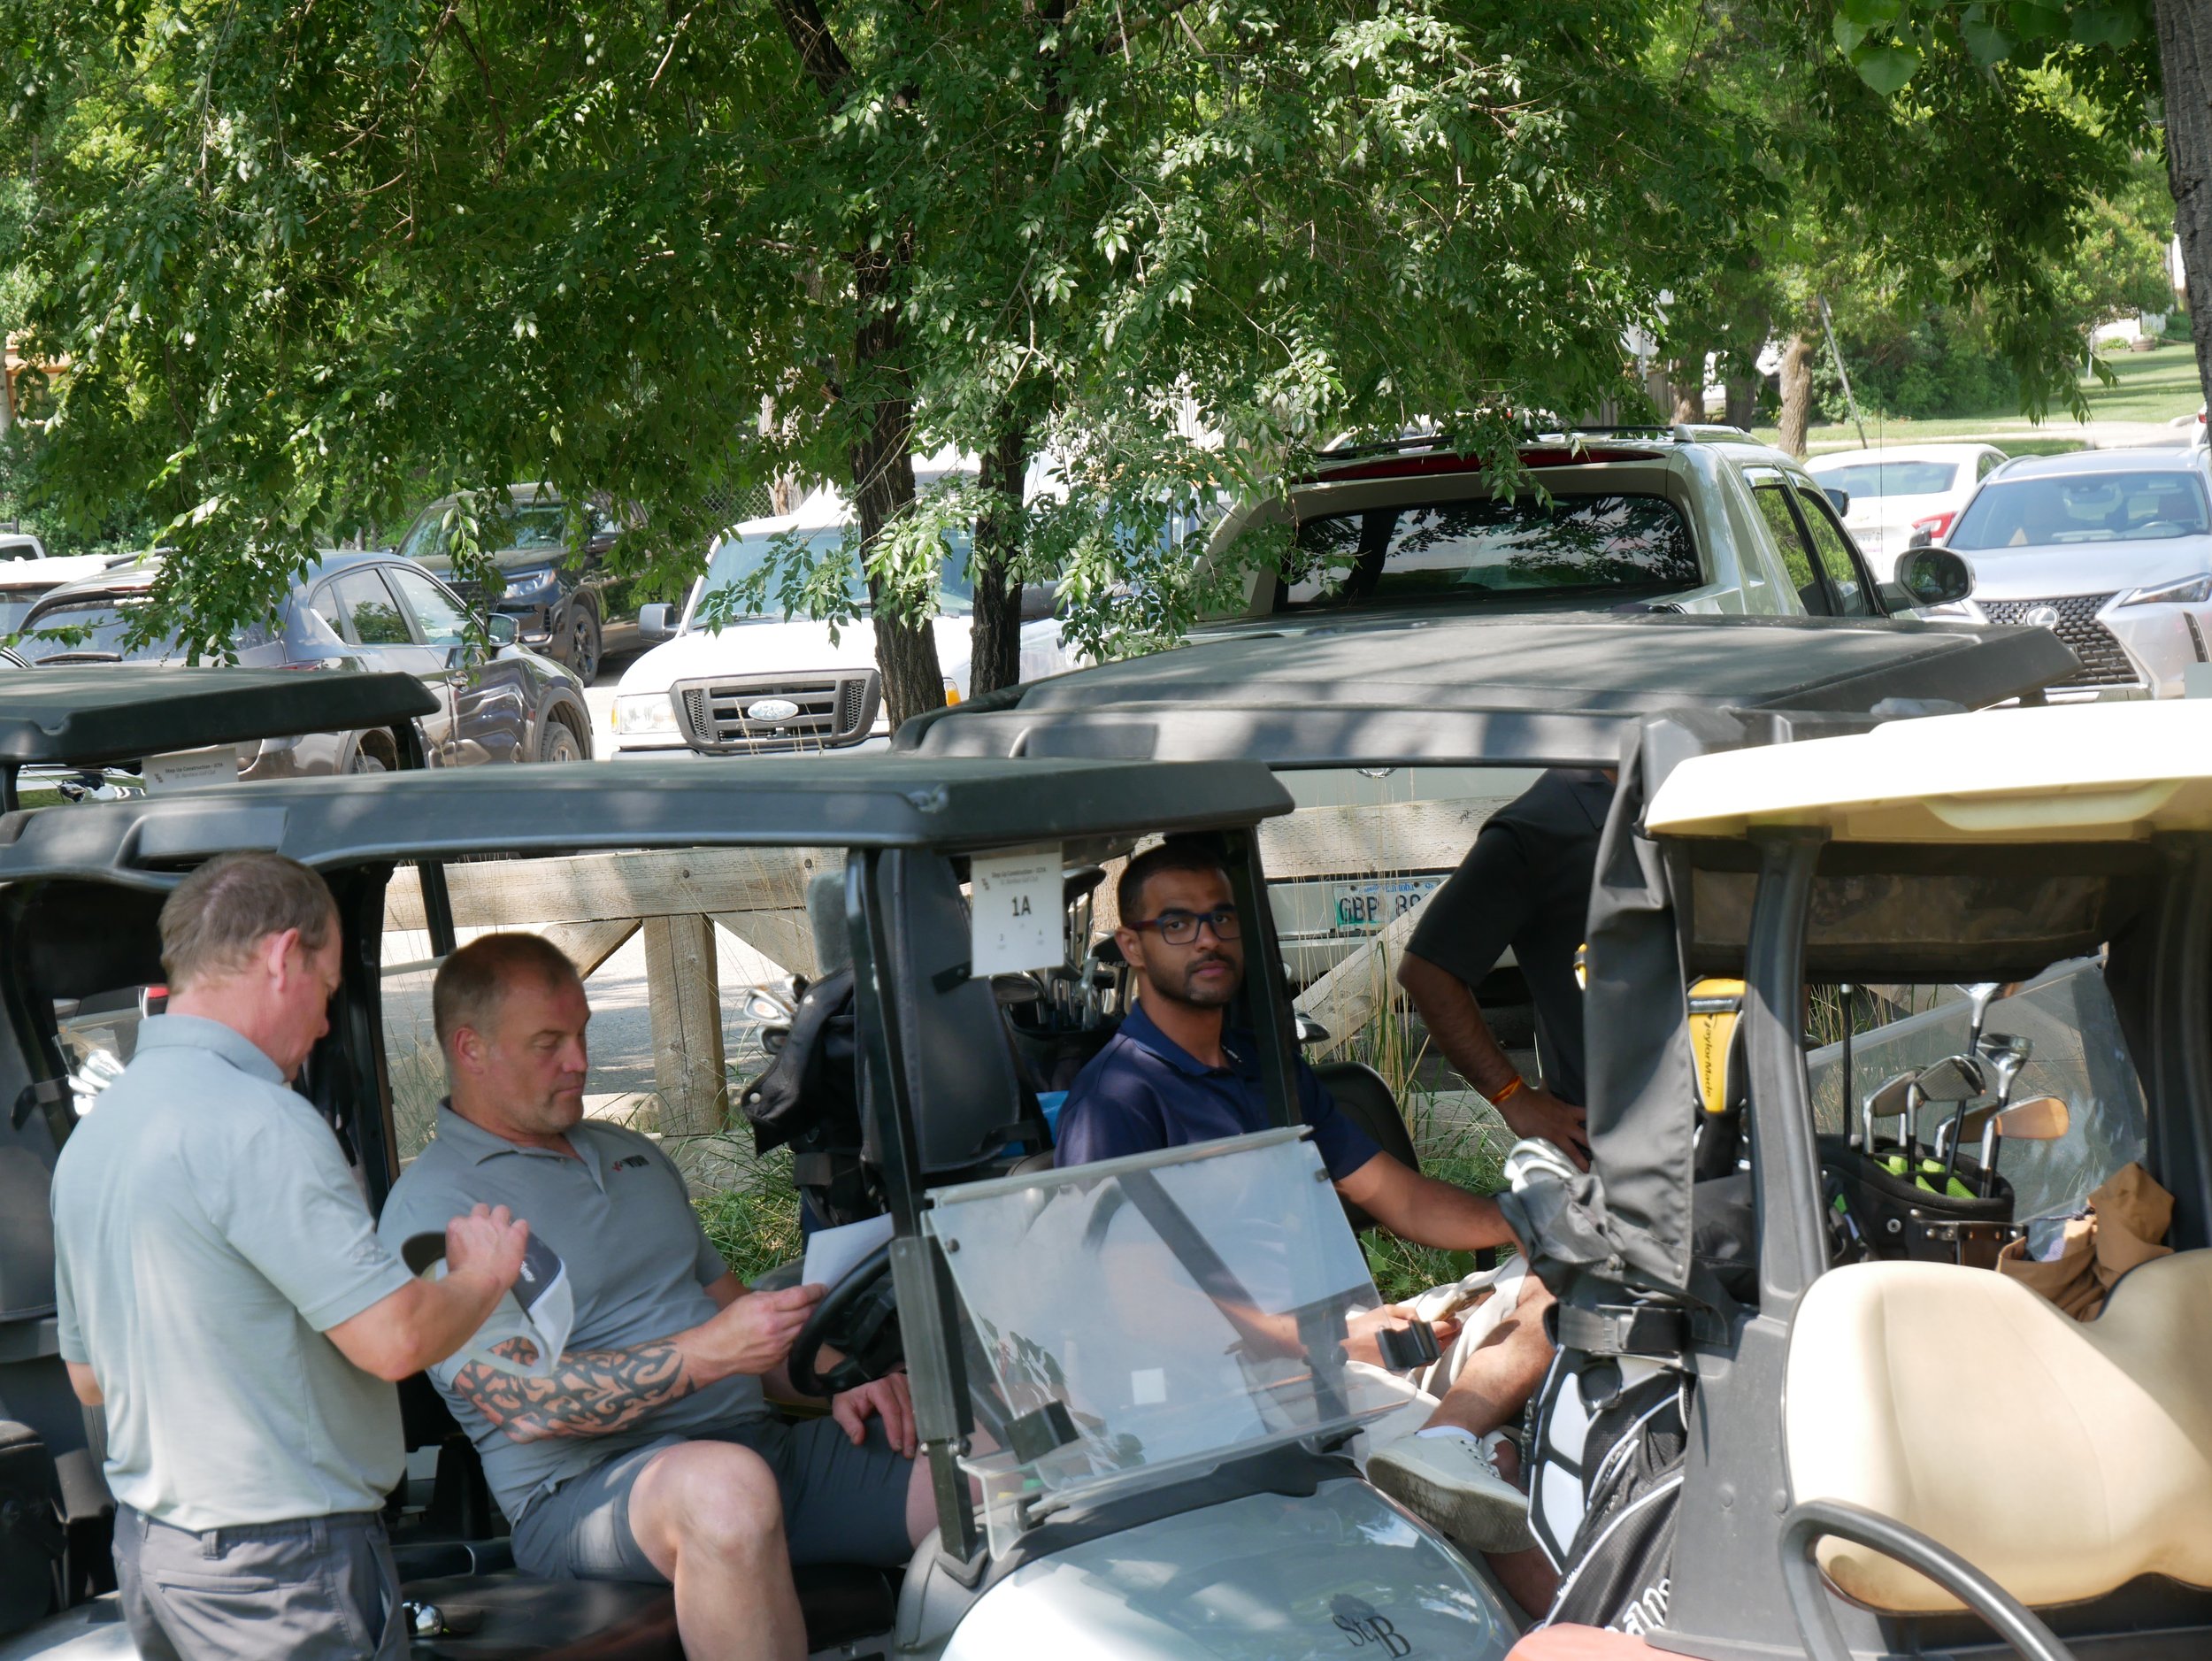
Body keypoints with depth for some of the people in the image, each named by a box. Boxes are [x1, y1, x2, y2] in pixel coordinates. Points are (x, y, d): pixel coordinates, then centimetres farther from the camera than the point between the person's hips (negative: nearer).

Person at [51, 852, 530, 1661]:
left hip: (144, 1537, 9)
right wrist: (484, 1274, -1)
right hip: (276, 1561, -9)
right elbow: (395, 1338, -21)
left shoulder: (92, 1131, 10)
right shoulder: (256, 1124, -19)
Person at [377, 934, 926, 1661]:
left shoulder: (632, 1155, 24)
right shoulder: (432, 1208, -2)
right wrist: (706, 1354, -24)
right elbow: (522, 1403, -14)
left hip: (764, 1443, 7)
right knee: (725, 1490, -43)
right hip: (588, 1488, -7)